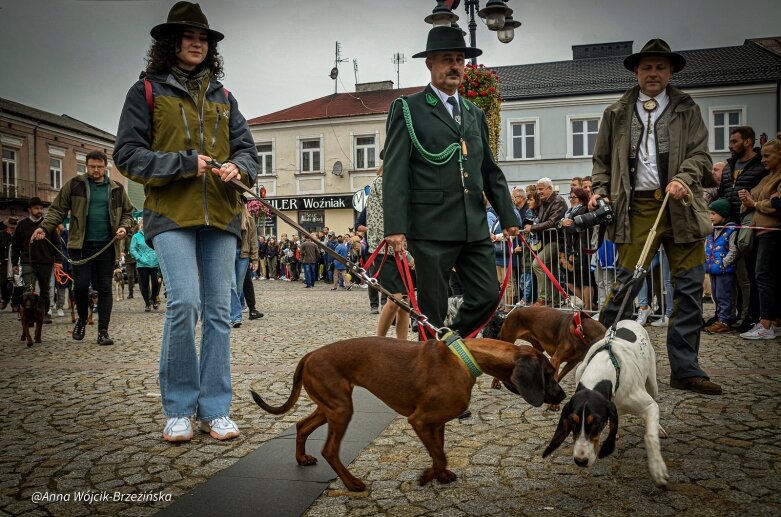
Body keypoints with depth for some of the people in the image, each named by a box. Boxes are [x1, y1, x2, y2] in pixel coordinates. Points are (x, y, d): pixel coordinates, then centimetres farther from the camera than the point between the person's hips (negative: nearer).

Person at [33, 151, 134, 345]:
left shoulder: (117, 189, 10)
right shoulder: (74, 185, 4)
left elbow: (127, 213, 15)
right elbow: (57, 210, 2)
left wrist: (124, 227, -5)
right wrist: (45, 228, -13)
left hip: (107, 246, 1)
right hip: (81, 245, -1)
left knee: (105, 288, 2)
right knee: (81, 285, -4)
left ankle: (103, 331, 7)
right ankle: (82, 319, 24)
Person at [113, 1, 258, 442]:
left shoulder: (223, 97, 20)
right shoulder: (147, 91, 9)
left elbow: (247, 148, 16)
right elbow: (127, 153, 1)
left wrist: (238, 168, -8)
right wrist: (184, 163, -12)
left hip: (221, 215, 4)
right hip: (171, 213, -4)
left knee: (219, 311, 1)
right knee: (184, 302, -17)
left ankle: (215, 408, 10)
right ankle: (179, 409, 0)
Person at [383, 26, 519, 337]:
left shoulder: (475, 114, 19)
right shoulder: (408, 110, 1)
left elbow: (490, 171, 21)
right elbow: (395, 172, -7)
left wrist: (508, 217, 14)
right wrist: (395, 227, -17)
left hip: (474, 227, 6)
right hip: (431, 228, -6)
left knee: (488, 296, 5)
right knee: (432, 308, 1)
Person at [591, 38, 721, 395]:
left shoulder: (687, 110, 13)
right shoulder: (616, 113, 13)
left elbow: (700, 155, 5)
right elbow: (602, 160, 17)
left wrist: (683, 179, -15)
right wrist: (600, 191, 0)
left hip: (682, 208, 2)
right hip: (638, 208, -1)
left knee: (689, 289, 2)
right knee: (625, 284, -7)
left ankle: (684, 370, 11)